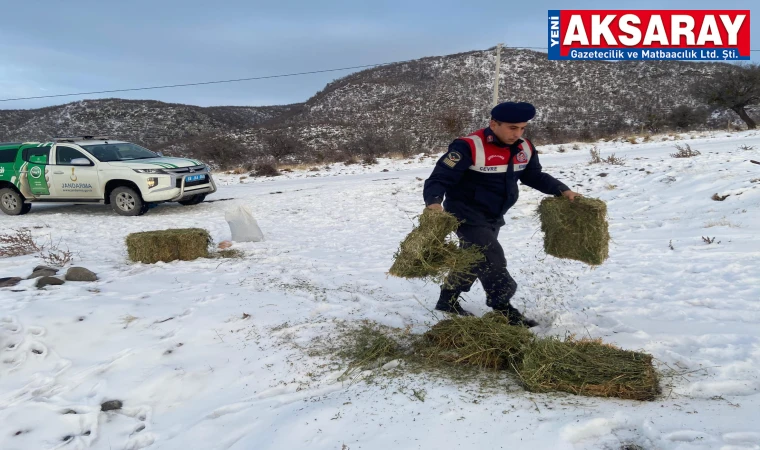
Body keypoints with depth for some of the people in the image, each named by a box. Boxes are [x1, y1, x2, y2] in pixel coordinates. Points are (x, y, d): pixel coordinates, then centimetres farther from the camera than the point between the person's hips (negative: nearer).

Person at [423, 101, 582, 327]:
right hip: (468, 216, -8)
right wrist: (434, 202, -44)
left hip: (493, 218, 8)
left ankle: (448, 300, 38)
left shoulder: (524, 149, -2)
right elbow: (439, 179, -26)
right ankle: (504, 310, 6)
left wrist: (562, 190, 1)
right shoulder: (469, 147, -25)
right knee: (492, 260, -12)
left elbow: (535, 177, 14)